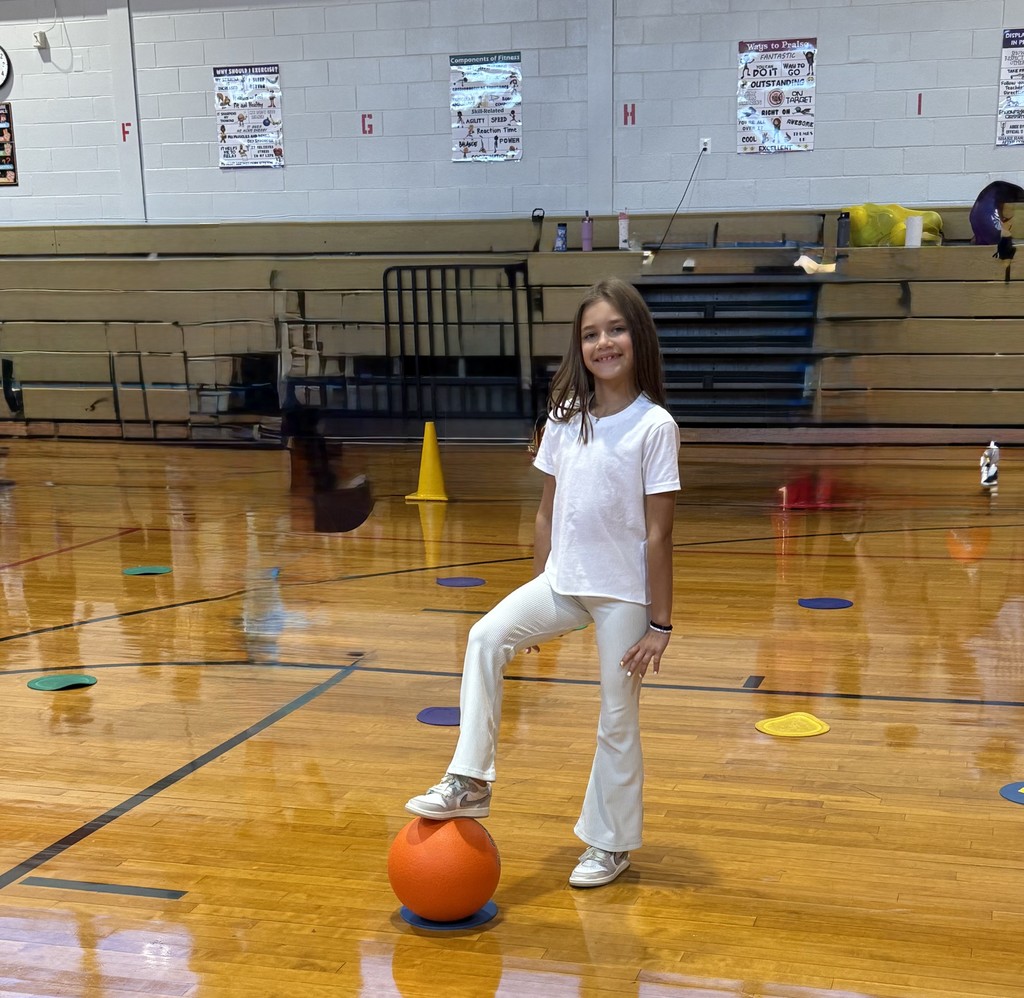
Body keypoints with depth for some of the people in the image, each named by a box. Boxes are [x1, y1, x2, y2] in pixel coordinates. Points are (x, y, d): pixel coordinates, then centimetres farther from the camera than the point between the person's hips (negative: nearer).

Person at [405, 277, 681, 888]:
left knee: (618, 720, 8)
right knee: (488, 637, -19)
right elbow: (547, 512, 9)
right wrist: (539, 595, 10)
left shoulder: (654, 426, -12)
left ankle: (611, 843, 27)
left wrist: (659, 624, -9)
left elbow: (659, 534, -11)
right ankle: (470, 784, -10)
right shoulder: (565, 418, 3)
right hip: (564, 582, 4)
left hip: (624, 596, -4)